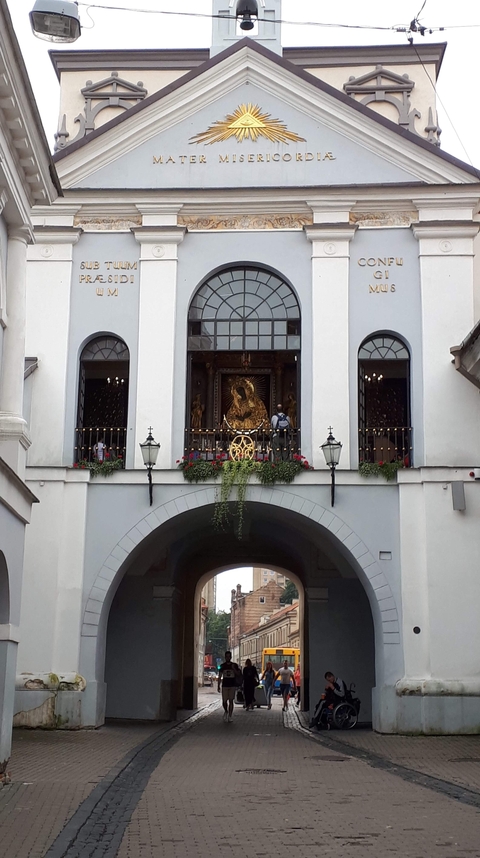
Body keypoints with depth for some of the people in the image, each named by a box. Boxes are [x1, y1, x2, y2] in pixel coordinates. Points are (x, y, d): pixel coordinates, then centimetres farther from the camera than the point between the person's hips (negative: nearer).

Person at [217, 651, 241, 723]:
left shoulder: (234, 665, 4)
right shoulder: (222, 666, 4)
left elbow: (239, 674, 3)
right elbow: (220, 677, 6)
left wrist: (234, 669, -13)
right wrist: (218, 686, 0)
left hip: (232, 686, 0)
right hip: (224, 686, 0)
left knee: (231, 701, -1)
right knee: (224, 701, -2)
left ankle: (230, 716, 5)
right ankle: (226, 711, 25)